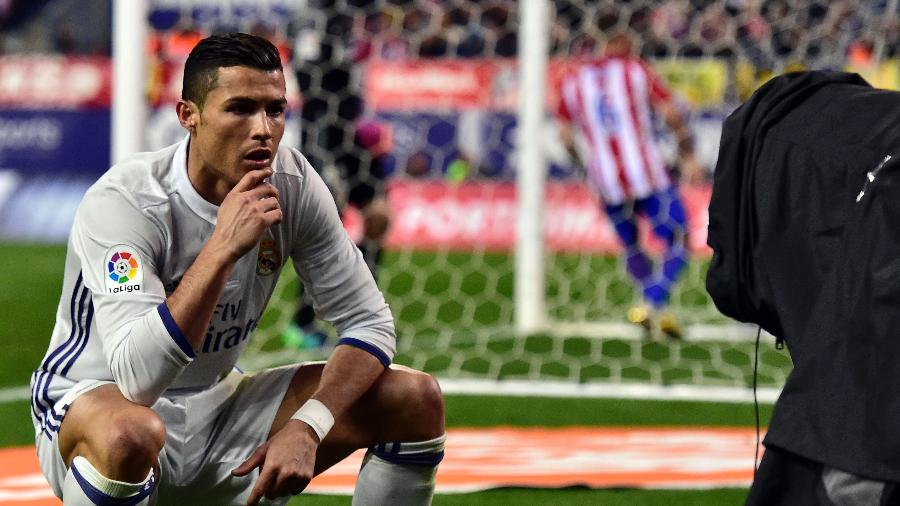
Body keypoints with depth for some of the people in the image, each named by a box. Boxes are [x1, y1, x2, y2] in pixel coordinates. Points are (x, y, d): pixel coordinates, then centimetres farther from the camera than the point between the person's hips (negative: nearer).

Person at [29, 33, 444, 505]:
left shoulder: (292, 182, -8)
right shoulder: (123, 200, -25)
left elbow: (368, 322, -6)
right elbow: (137, 378, -36)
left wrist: (306, 426, -23)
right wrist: (222, 247, -40)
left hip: (218, 405, 6)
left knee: (416, 401, -8)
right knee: (129, 434, -43)